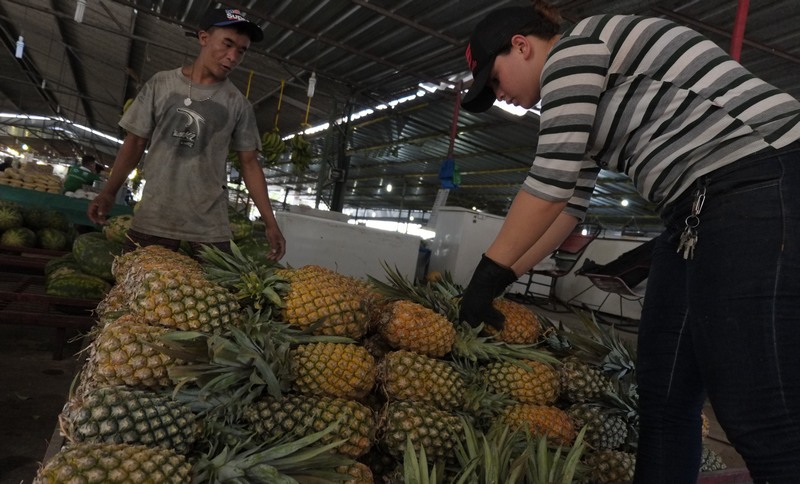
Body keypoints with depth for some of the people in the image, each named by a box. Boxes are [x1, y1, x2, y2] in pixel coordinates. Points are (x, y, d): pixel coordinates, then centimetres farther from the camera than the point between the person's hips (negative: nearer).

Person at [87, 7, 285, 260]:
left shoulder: (238, 104, 3)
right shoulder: (161, 84, 6)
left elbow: (249, 164, 5)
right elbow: (135, 142, 10)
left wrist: (271, 223, 0)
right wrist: (108, 193, 1)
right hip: (152, 221, 1)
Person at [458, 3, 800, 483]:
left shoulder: (573, 49, -4)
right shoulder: (582, 86, 24)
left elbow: (551, 181, -13)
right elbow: (571, 201, 20)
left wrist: (489, 272, -5)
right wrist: (506, 275, 18)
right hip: (700, 213, 10)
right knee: (663, 401, 8)